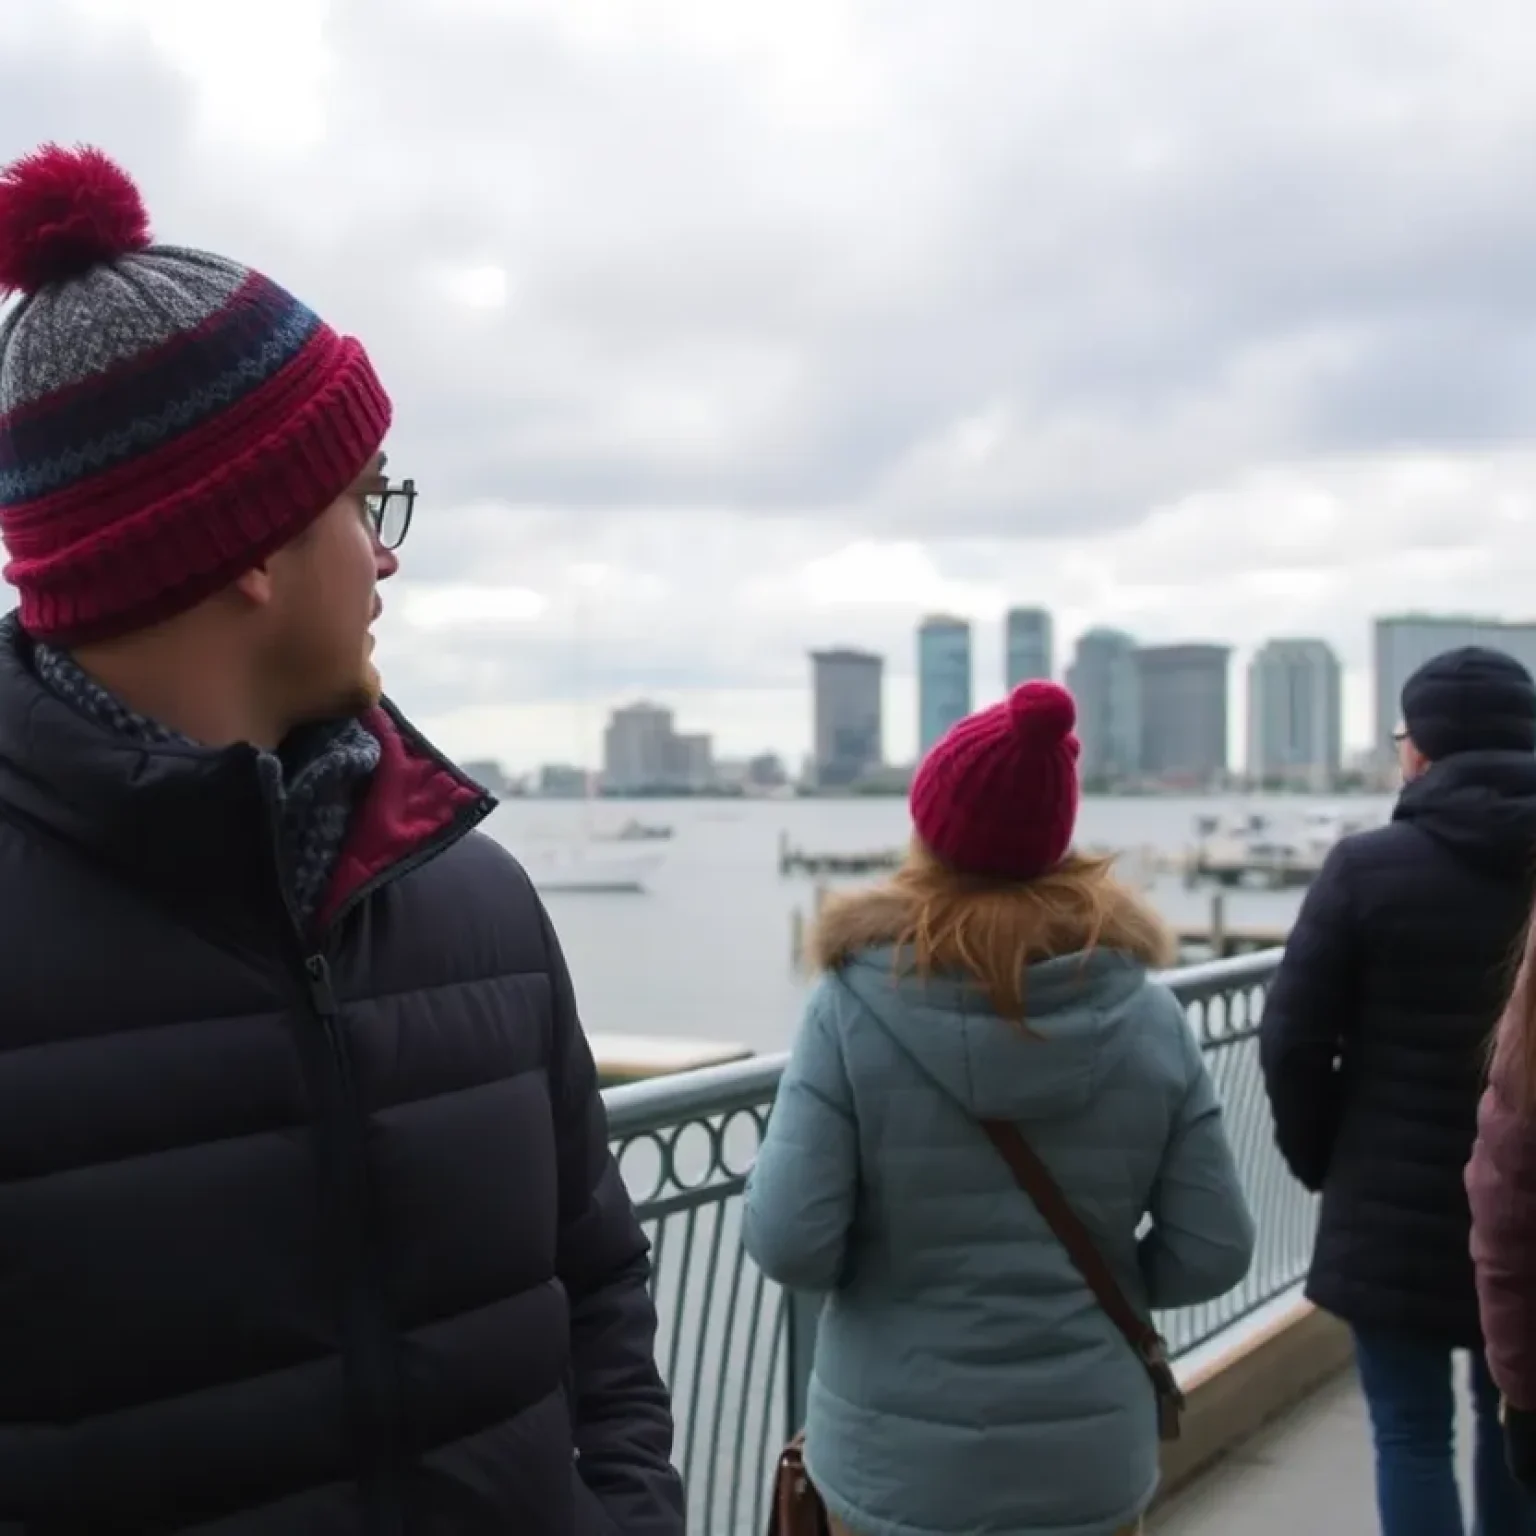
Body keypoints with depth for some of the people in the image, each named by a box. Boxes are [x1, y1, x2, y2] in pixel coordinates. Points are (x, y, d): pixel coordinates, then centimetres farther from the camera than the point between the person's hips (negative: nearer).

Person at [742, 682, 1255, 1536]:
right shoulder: (1149, 1014, -7)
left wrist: (888, 1266, 3)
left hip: (900, 1466, -2)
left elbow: (789, 1244, -18)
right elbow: (1215, 1251, -6)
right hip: (1090, 1462, 2)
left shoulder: (855, 1008, -15)